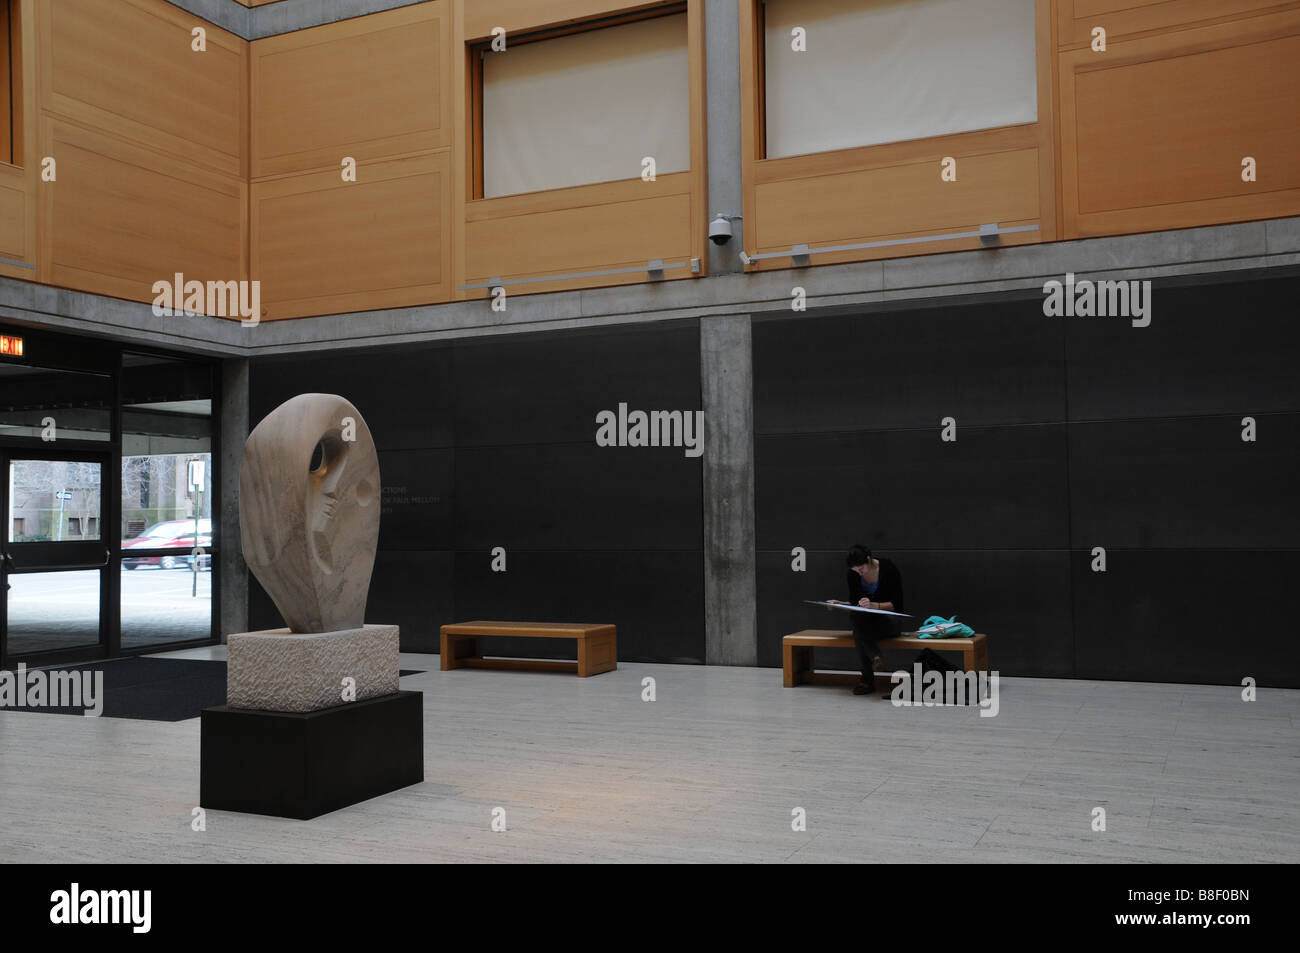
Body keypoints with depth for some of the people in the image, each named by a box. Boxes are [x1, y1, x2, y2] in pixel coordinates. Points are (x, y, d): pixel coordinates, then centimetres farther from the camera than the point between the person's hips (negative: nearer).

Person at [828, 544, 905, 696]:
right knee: (858, 617, -35)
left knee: (858, 634, -35)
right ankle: (875, 657, -42)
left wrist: (874, 605, -30)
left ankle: (867, 680, -33)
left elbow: (896, 605, -15)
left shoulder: (888, 568, -15)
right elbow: (854, 603, 9)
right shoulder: (853, 574, -1)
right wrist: (839, 604, -12)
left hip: (887, 618, -4)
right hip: (866, 619, 4)